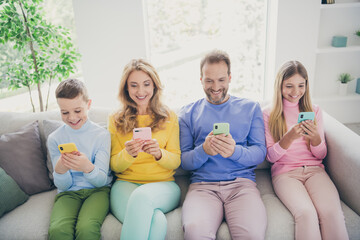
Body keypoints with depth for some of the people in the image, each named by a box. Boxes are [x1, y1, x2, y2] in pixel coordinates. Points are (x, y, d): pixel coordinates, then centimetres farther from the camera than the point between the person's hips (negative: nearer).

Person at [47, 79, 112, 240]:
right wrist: (59, 170, -23)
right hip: (68, 192, 1)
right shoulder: (54, 139, 3)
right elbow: (63, 186, 1)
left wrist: (88, 168, -30)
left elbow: (101, 180, -7)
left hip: (97, 190, -1)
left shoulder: (102, 134, -2)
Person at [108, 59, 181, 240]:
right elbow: (114, 166, 8)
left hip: (163, 184, 1)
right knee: (156, 221, -35)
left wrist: (159, 153, -16)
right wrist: (127, 154, -15)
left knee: (142, 196, -38)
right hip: (126, 183, 0)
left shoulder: (169, 118, 12)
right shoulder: (116, 121, 12)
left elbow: (176, 161, 7)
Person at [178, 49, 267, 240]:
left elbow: (260, 152, 7)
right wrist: (204, 151, -13)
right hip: (202, 184, 0)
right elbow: (183, 160, 10)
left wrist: (235, 151, -15)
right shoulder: (188, 113, 16)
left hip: (241, 181, 1)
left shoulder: (250, 108, 17)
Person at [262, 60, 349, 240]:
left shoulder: (314, 111, 13)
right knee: (306, 213, -31)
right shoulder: (269, 114, 5)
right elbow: (271, 157, 1)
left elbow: (321, 155, 12)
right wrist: (289, 138, -17)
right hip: (284, 172, -2)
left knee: (331, 212, -28)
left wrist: (315, 138, -11)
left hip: (314, 169, 2)